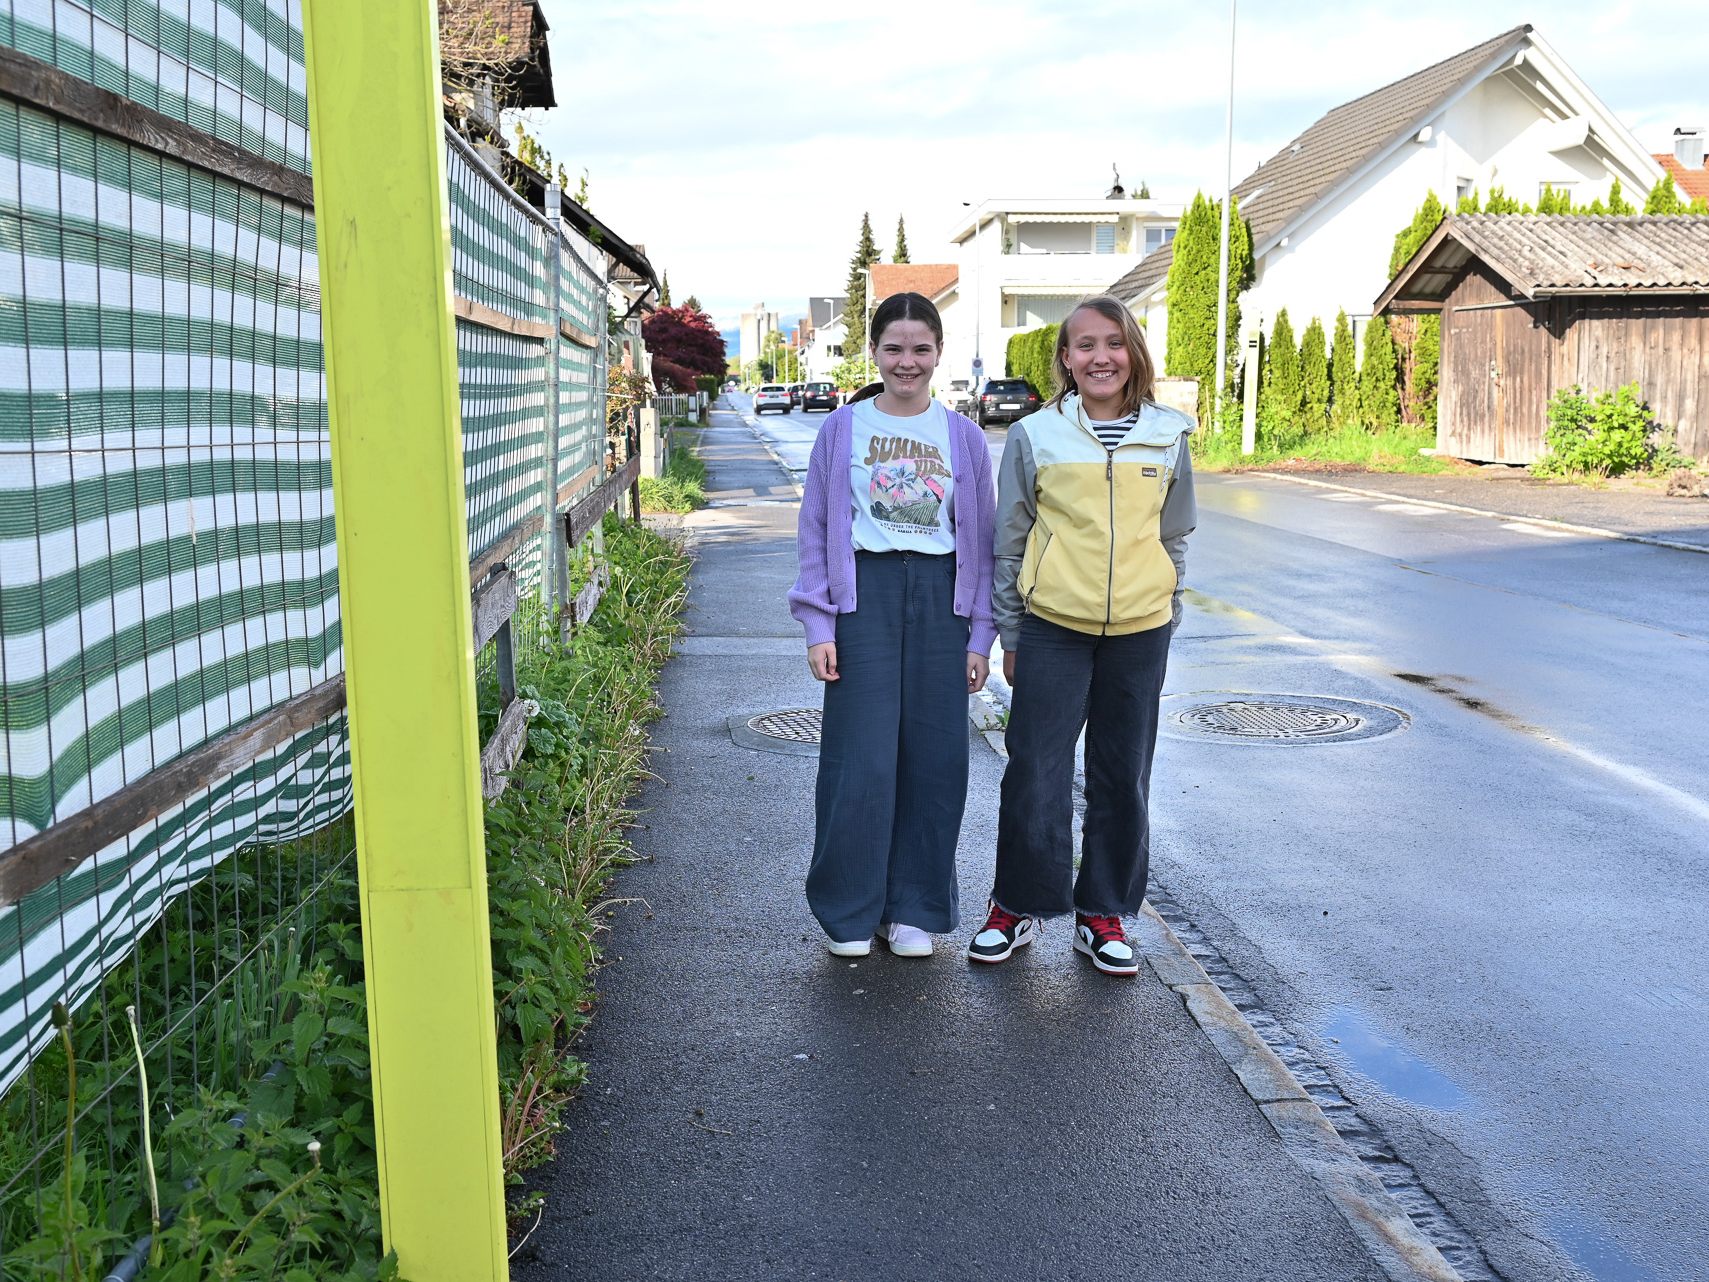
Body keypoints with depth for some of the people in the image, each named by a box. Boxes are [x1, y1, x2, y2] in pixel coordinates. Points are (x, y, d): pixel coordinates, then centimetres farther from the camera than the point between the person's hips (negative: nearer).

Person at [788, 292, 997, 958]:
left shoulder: (963, 437, 8)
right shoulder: (843, 428, 4)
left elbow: (983, 539, 10)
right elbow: (816, 532, 5)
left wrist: (980, 635, 4)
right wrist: (818, 626, -3)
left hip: (940, 597, 2)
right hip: (864, 593, -2)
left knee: (934, 757, 4)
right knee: (861, 757, -3)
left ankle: (915, 909, 18)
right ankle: (850, 911, 13)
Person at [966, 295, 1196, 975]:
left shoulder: (1168, 436, 5)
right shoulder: (1034, 435, 0)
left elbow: (1174, 536, 14)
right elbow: (1009, 541, 5)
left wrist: (1166, 619, 11)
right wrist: (1009, 634, 4)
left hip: (1139, 631, 2)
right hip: (1052, 627, -2)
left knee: (1123, 780, 9)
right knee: (1035, 774, -1)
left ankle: (1103, 915, 23)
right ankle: (1018, 907, 17)